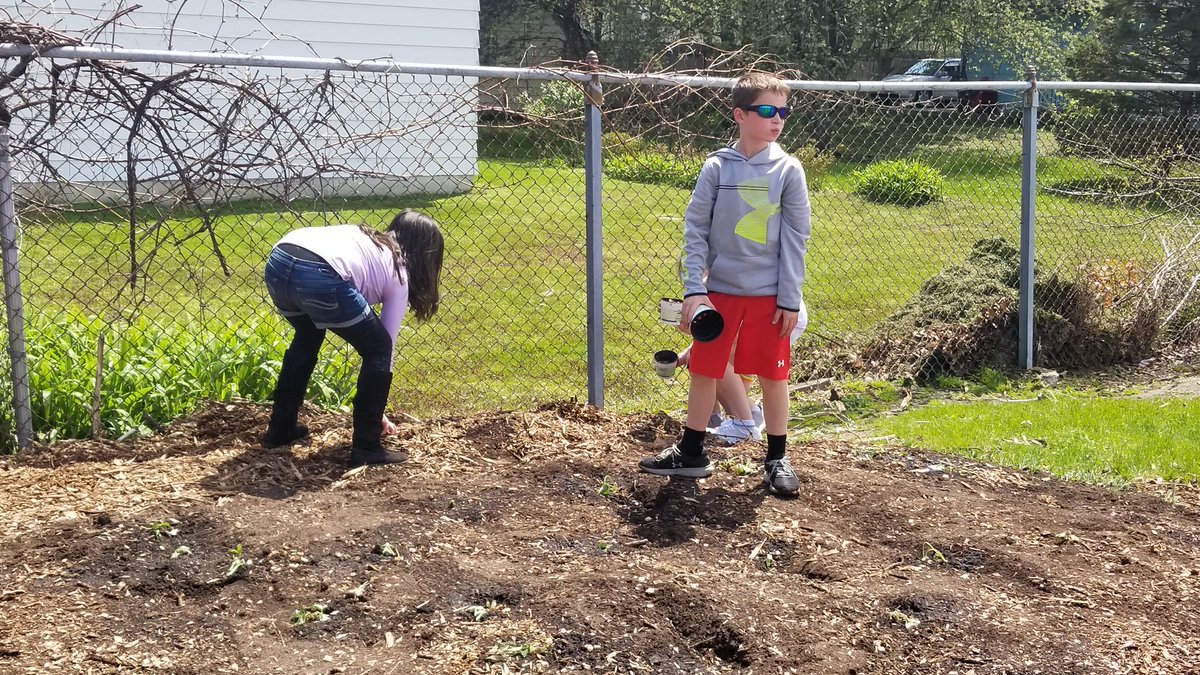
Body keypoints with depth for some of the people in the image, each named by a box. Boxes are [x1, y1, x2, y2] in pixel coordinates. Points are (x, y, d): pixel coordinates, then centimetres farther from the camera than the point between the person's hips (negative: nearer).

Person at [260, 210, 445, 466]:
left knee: (307, 336, 36)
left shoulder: (362, 236, 37)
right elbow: (388, 342, 26)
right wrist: (378, 413, 34)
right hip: (320, 277, -7)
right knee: (378, 350, 16)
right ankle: (366, 447, 15)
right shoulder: (399, 273, 21)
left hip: (277, 263, 7)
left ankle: (280, 428, 42)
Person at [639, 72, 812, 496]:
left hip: (769, 294, -1)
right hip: (719, 289, 1)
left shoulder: (788, 170, -4)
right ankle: (691, 453, 23)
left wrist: (791, 299, -6)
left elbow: (796, 238, -3)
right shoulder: (717, 167, -3)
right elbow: (695, 230, -2)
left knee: (773, 375, 6)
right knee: (704, 371, 9)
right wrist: (694, 289, -9)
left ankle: (777, 459, 20)